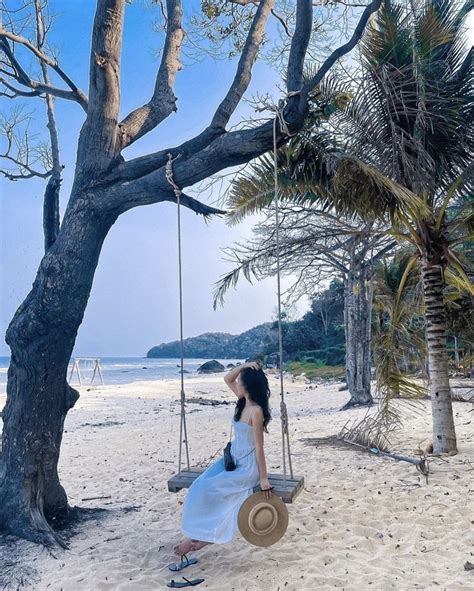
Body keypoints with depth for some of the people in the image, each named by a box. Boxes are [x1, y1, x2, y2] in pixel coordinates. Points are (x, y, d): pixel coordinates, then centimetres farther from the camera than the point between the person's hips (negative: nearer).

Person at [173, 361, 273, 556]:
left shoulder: (256, 411, -23)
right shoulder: (244, 401, 1)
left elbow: (259, 447, -21)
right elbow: (227, 379, 9)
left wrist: (264, 479, -17)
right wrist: (245, 366, -6)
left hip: (247, 468, -8)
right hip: (232, 459, 8)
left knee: (207, 490, -15)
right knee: (200, 486, -8)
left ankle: (196, 536, 4)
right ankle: (204, 535, -2)